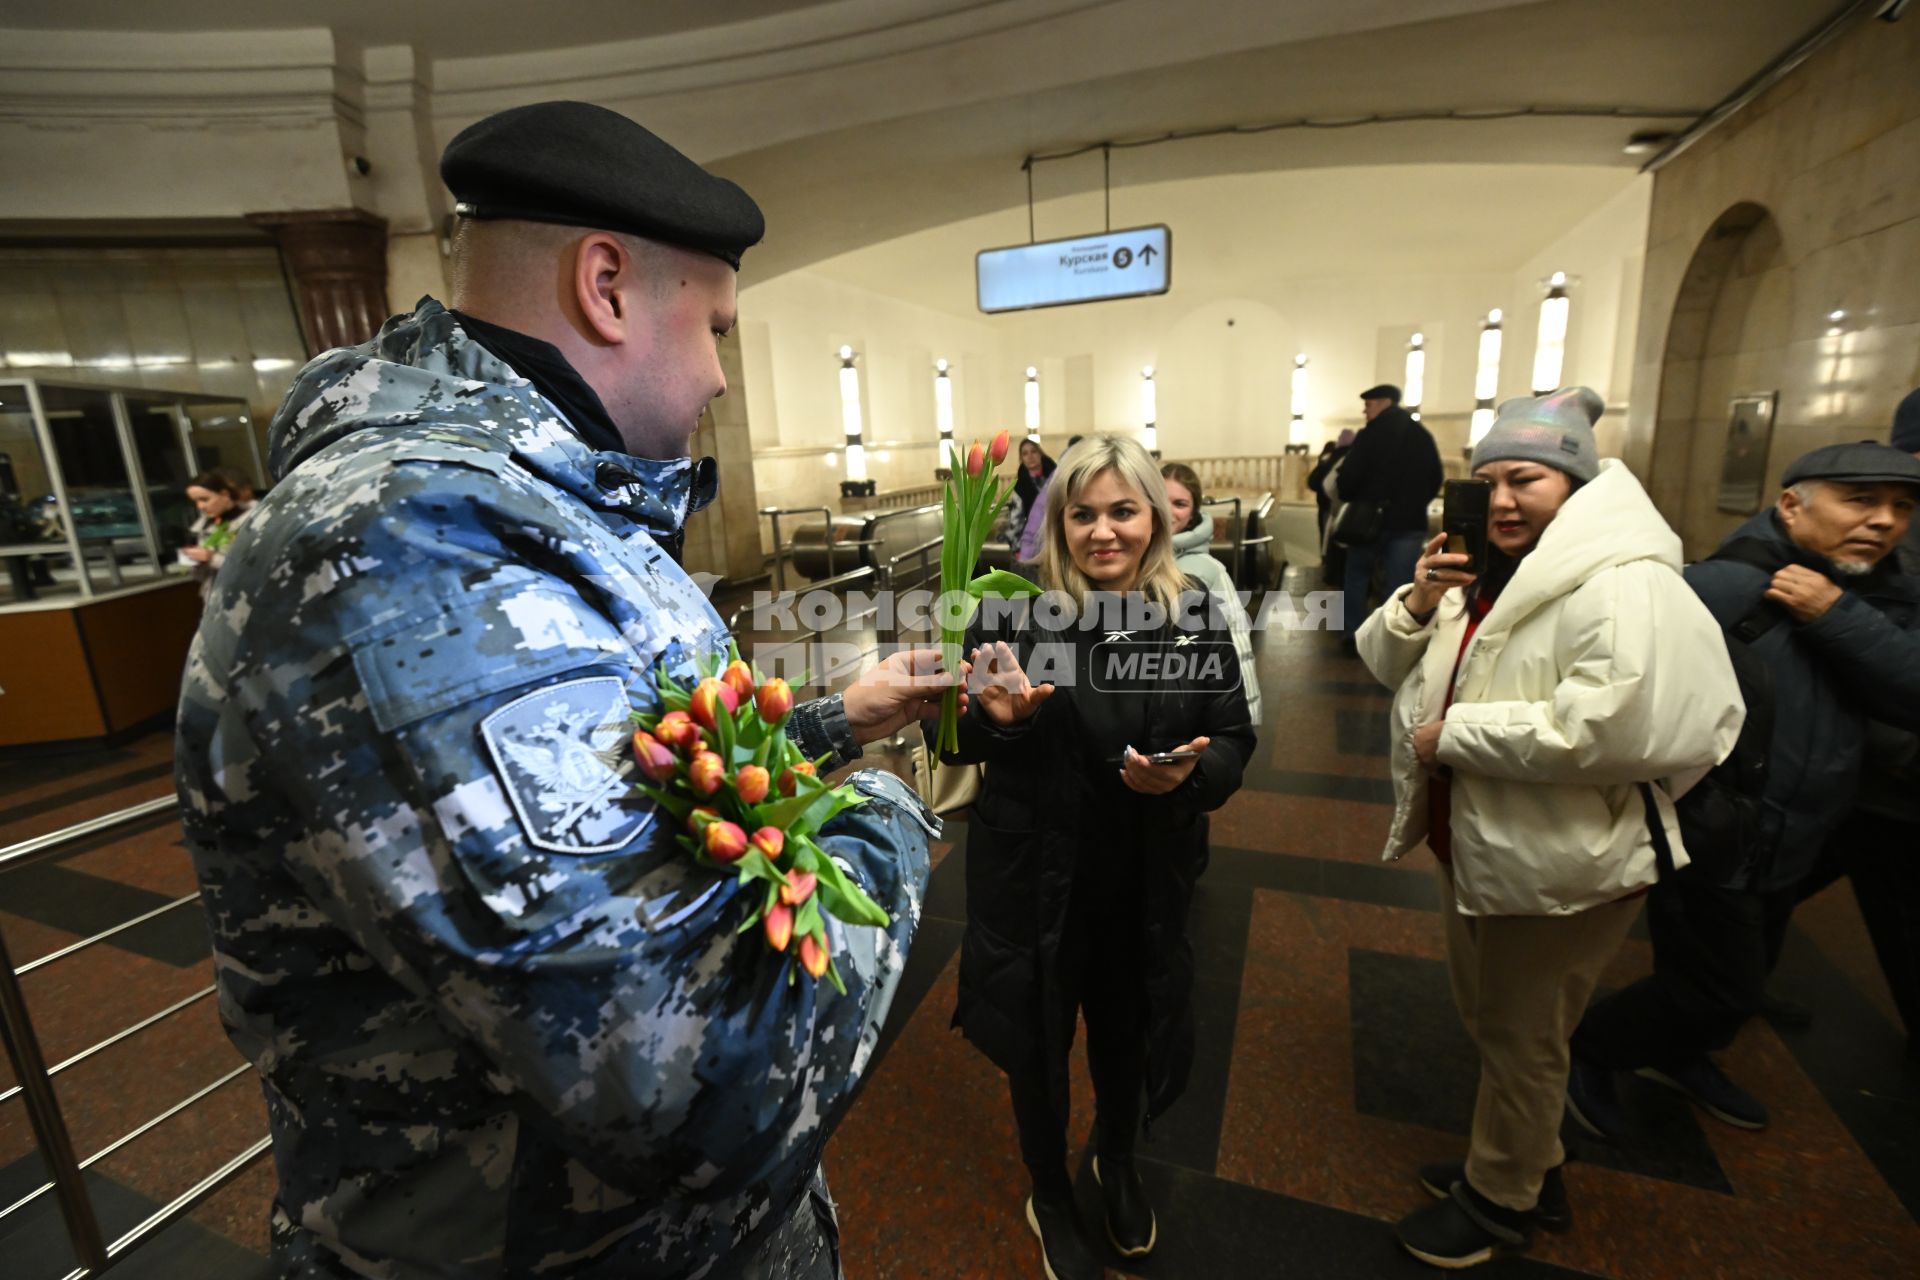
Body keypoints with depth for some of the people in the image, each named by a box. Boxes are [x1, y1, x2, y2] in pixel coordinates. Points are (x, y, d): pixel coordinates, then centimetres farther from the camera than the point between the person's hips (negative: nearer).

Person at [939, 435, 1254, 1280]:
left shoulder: (1195, 617, -6)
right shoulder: (1013, 612, -15)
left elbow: (1235, 740, -1)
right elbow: (960, 744, -8)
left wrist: (1192, 774, -22)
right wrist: (996, 719, -29)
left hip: (1147, 879, 3)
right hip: (1033, 875, -2)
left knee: (1127, 1028, 24)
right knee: (1036, 1039, 17)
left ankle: (1117, 1166, 59)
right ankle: (1049, 1199, 50)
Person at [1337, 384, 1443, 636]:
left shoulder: (1370, 435, -8)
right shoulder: (1423, 436, 10)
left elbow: (1349, 476, -13)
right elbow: (1436, 479, 12)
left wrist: (1349, 500, 6)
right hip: (1410, 521, 4)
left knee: (1357, 575, 13)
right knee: (1400, 585, 3)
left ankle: (1355, 635, 13)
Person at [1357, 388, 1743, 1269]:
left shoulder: (1626, 583, -21)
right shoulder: (1483, 576, 7)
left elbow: (1610, 725, -34)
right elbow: (1388, 666, 10)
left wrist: (1452, 734, -25)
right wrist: (1418, 603, -10)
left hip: (1557, 866, -9)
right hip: (1474, 844, 9)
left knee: (1521, 1038, 12)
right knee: (1488, 1021, 25)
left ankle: (1499, 1198, 36)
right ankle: (1526, 1165, 48)